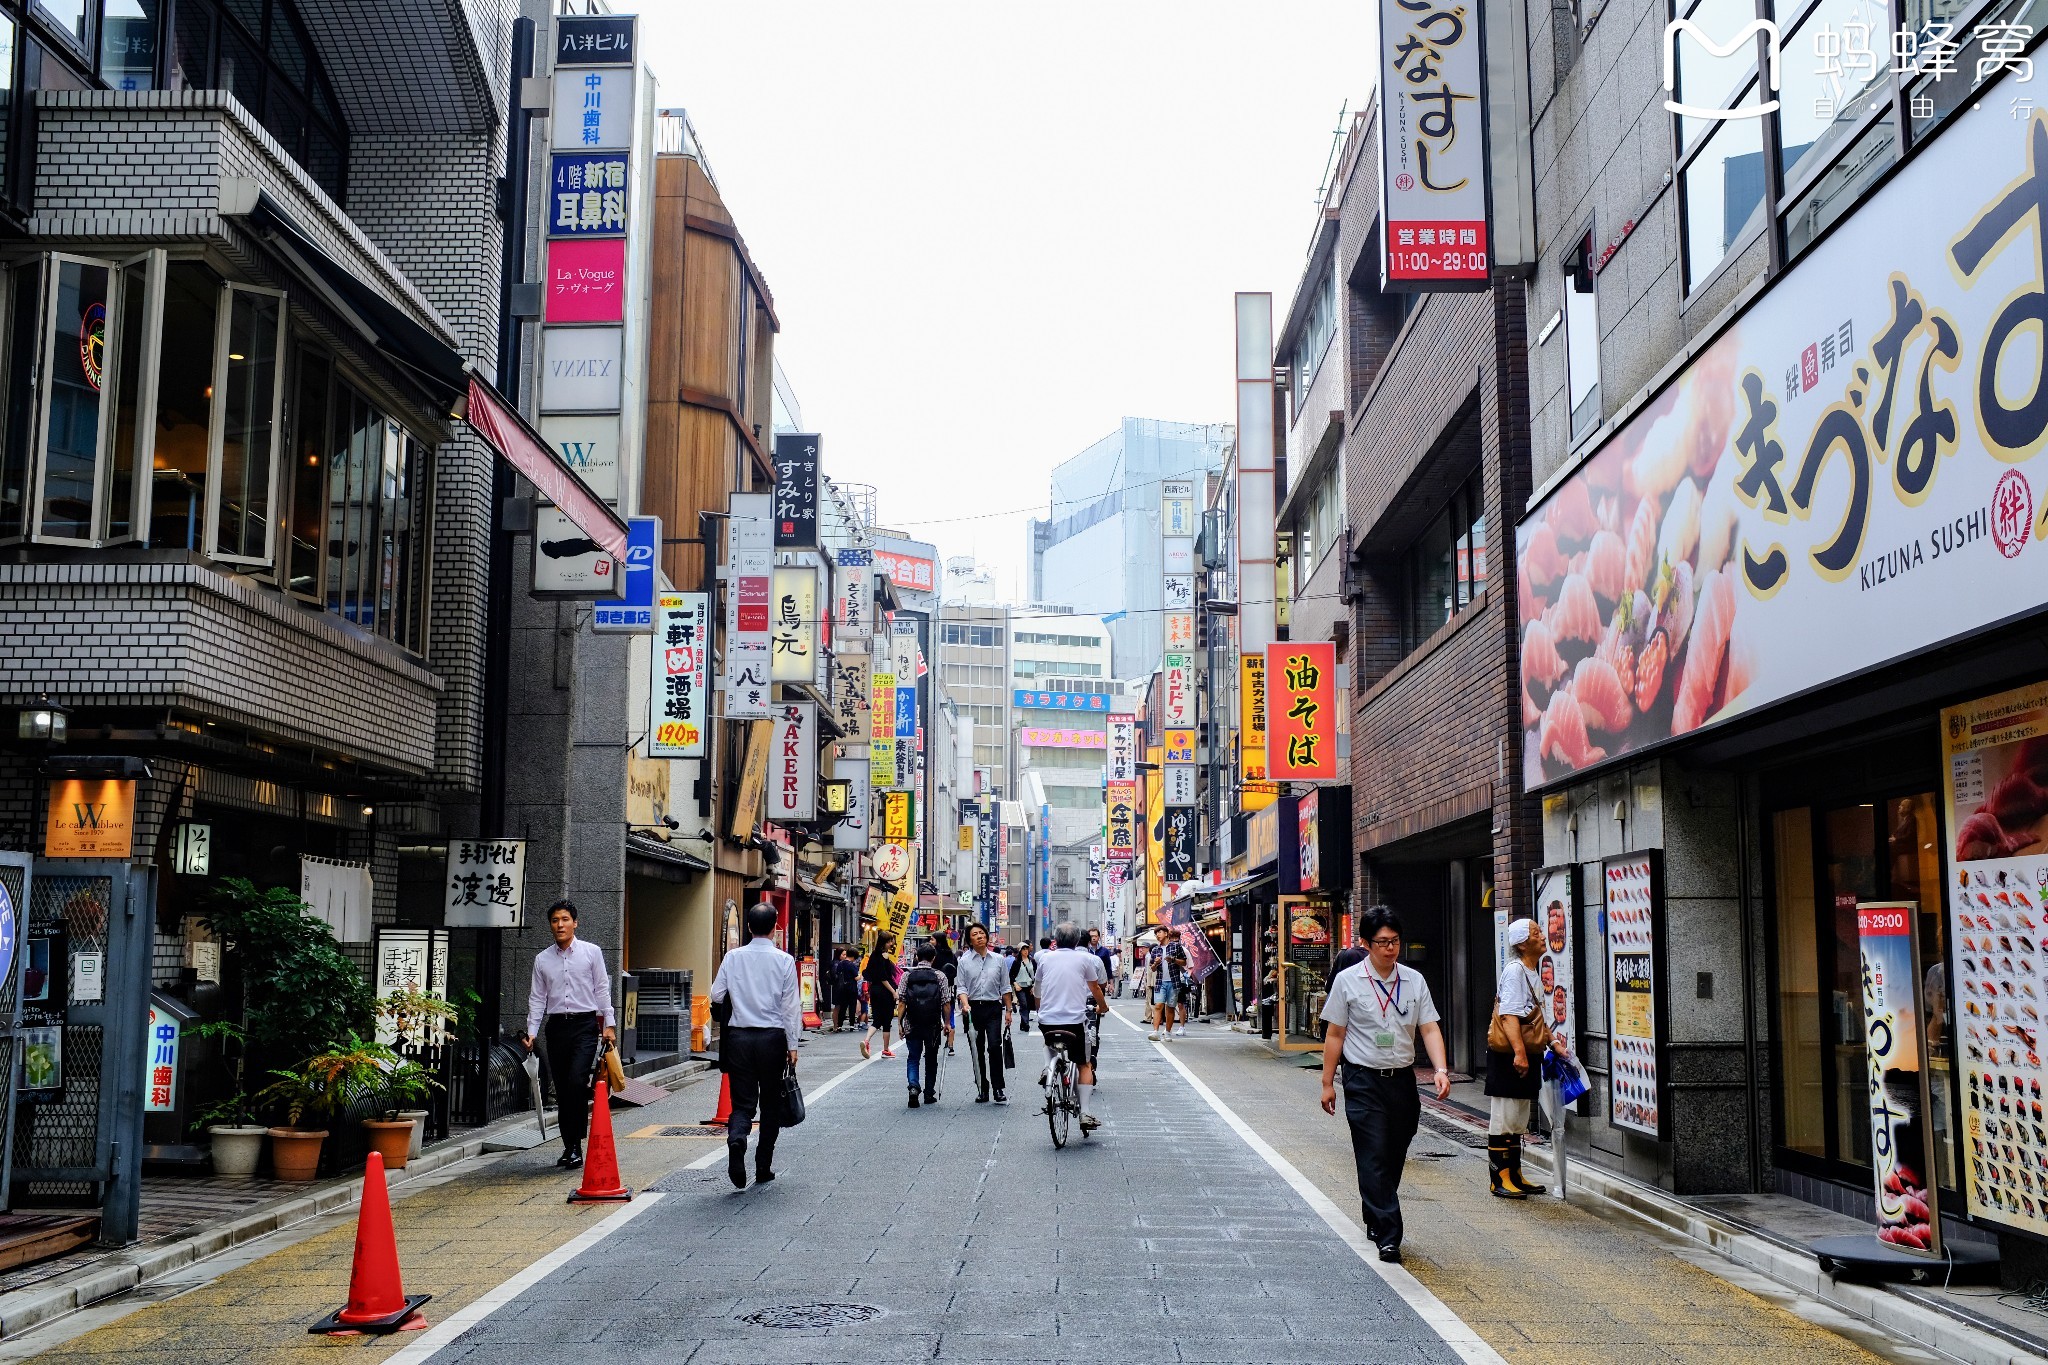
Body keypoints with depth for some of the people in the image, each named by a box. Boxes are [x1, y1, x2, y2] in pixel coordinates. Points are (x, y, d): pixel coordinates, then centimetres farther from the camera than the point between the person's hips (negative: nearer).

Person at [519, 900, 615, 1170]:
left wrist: (609, 1024, -4)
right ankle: (569, 1147, 14)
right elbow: (537, 998, 12)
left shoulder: (591, 952, 4)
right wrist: (531, 1031, 3)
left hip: (584, 1025, -3)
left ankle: (576, 1143, -10)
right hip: (556, 1026, 3)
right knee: (562, 1089, 6)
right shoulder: (542, 959, 10)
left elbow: (602, 989, 3)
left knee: (577, 1082, -18)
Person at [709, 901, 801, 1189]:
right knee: (770, 1105, 12)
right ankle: (763, 1168, 16)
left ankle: (736, 1138, -26)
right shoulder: (784, 960, -5)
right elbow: (791, 1005, -4)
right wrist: (792, 1045, 2)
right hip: (772, 1037, -1)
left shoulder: (733, 957, 0)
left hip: (739, 1036, 1)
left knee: (743, 1102, 5)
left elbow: (716, 995, 4)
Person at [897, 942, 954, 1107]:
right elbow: (946, 1002, -5)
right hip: (933, 1026, 0)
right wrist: (947, 1023, 5)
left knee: (913, 1058, 9)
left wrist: (900, 1023, 1)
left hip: (912, 1025, 0)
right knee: (931, 1059, 14)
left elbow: (901, 1002, -5)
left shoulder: (907, 975, -2)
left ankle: (913, 1087, -15)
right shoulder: (940, 976, -4)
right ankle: (929, 1094, 18)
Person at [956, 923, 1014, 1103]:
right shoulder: (964, 961, 4)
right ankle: (982, 1089, 14)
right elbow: (962, 987, 2)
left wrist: (1008, 1010, 7)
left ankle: (998, 1088, -8)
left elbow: (1005, 988, 11)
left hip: (993, 1008, -1)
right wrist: (966, 1004, -16)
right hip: (973, 1009, 1)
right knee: (977, 1050, 5)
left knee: (994, 1046, -13)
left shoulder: (998, 960, 6)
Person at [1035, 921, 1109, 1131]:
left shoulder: (1045, 958, 8)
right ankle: (1086, 1113, 2)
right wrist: (1103, 1007, 33)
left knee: (1050, 1043, 37)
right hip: (1075, 1021, -2)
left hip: (1046, 1021, 2)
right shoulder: (1084, 958, 2)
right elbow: (1095, 988, 14)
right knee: (1085, 1065, 12)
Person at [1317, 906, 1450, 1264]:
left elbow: (1429, 1028, 1)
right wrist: (1328, 1082, 2)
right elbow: (1335, 1034, 1)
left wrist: (1441, 1069, -14)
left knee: (1394, 1159, 12)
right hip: (1364, 1080, -4)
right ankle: (1389, 1237, -9)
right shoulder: (1348, 982, -4)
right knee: (1374, 1160, -8)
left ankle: (1375, 1221, 32)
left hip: (1402, 1079, 4)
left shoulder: (1414, 980, 4)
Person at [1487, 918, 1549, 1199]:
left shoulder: (1532, 972, 15)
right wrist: (1519, 1053, -29)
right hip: (1508, 1056, -10)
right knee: (1503, 1119, -5)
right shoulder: (1514, 970, -16)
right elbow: (1509, 1015, -23)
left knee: (1518, 1121, 16)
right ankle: (1499, 1180, -1)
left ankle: (1515, 1176, 24)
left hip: (1526, 1055, 10)